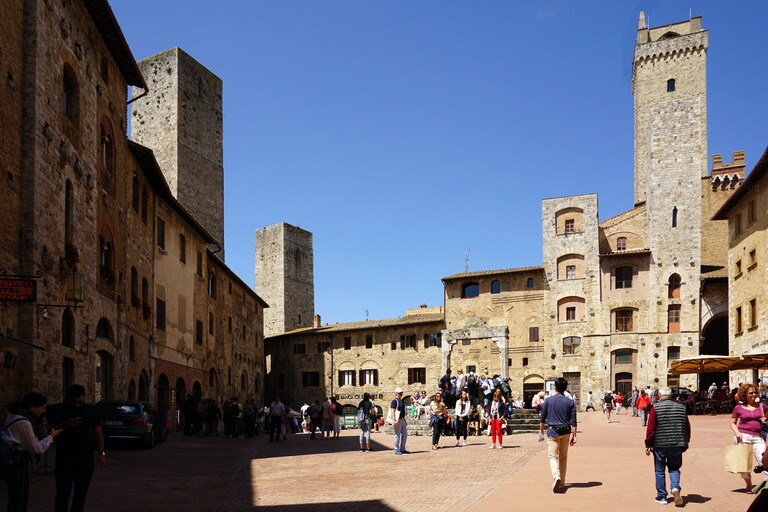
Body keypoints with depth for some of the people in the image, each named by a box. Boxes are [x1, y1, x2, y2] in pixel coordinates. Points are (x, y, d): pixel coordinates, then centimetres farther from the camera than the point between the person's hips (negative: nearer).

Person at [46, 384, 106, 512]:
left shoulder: (92, 410, 7)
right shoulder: (56, 410, 0)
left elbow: (98, 433, 10)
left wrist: (101, 453, 4)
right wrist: (64, 425, -18)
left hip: (86, 458, 3)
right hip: (64, 458, -2)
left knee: (81, 493, 6)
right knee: (63, 493, -7)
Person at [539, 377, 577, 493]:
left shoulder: (548, 400, -3)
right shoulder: (570, 402, 0)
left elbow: (542, 418, 2)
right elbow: (573, 421, -3)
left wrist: (541, 432, 13)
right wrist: (573, 436, 2)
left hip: (552, 432, -2)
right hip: (565, 432, 2)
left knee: (553, 457, -4)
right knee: (563, 457, 15)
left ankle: (556, 477, -29)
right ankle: (562, 483, 22)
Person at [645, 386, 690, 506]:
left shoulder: (656, 408, -7)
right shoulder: (681, 407, 5)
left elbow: (651, 428, -10)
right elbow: (687, 427, 8)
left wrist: (648, 444, -2)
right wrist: (685, 444, 18)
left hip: (660, 445, -3)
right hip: (677, 445, 3)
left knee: (660, 470, 9)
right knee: (674, 468, 16)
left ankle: (661, 496, 12)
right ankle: (675, 487, -9)